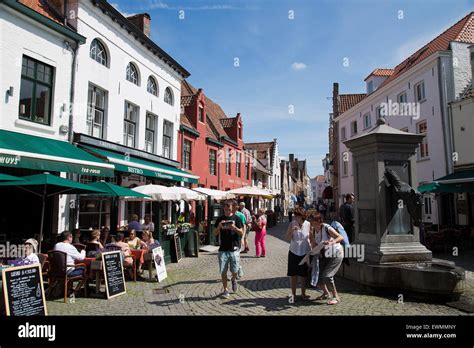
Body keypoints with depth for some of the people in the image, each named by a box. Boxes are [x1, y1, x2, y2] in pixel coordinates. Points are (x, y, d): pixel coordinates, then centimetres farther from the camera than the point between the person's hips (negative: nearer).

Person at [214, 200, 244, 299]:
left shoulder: (236, 218, 1)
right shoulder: (220, 219, 7)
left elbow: (241, 233, -1)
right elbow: (215, 233, 5)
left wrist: (234, 228, -20)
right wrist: (219, 226, -15)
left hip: (234, 248, -1)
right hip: (223, 249, 1)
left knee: (235, 270, 2)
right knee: (223, 271, 3)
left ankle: (233, 279, 36)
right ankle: (225, 290, 18)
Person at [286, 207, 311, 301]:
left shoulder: (308, 224, -5)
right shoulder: (292, 224, -4)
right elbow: (288, 238, -6)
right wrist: (292, 231, -22)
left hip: (305, 252, 0)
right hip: (294, 252, 0)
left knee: (304, 274, 9)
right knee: (293, 274, 5)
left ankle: (303, 294, 25)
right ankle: (293, 294, 18)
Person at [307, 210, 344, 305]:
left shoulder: (326, 228, -24)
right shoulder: (314, 230, -4)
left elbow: (341, 237, -32)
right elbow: (314, 245, 2)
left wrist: (332, 242, -48)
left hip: (335, 255, -7)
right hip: (324, 256, 7)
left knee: (327, 276, -16)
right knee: (317, 274, 4)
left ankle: (336, 297, 4)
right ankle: (326, 293, 30)